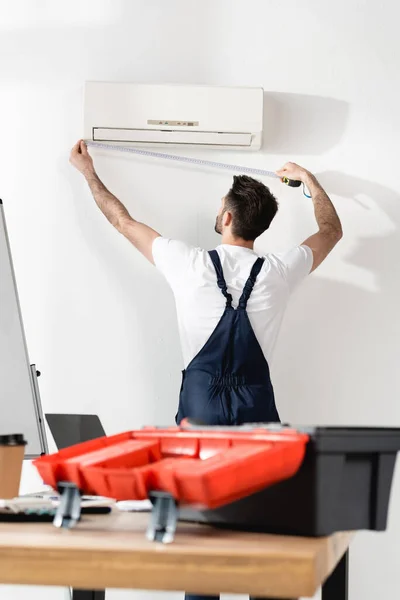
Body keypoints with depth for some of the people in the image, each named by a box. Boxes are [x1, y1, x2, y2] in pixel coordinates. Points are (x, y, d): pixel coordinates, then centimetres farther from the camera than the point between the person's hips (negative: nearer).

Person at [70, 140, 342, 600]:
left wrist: (88, 173, 26)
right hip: (257, 407, 1)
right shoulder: (278, 272, -1)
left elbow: (123, 221, 10)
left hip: (200, 405, -1)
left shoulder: (190, 264, -5)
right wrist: (308, 179, 35)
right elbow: (331, 229, 19)